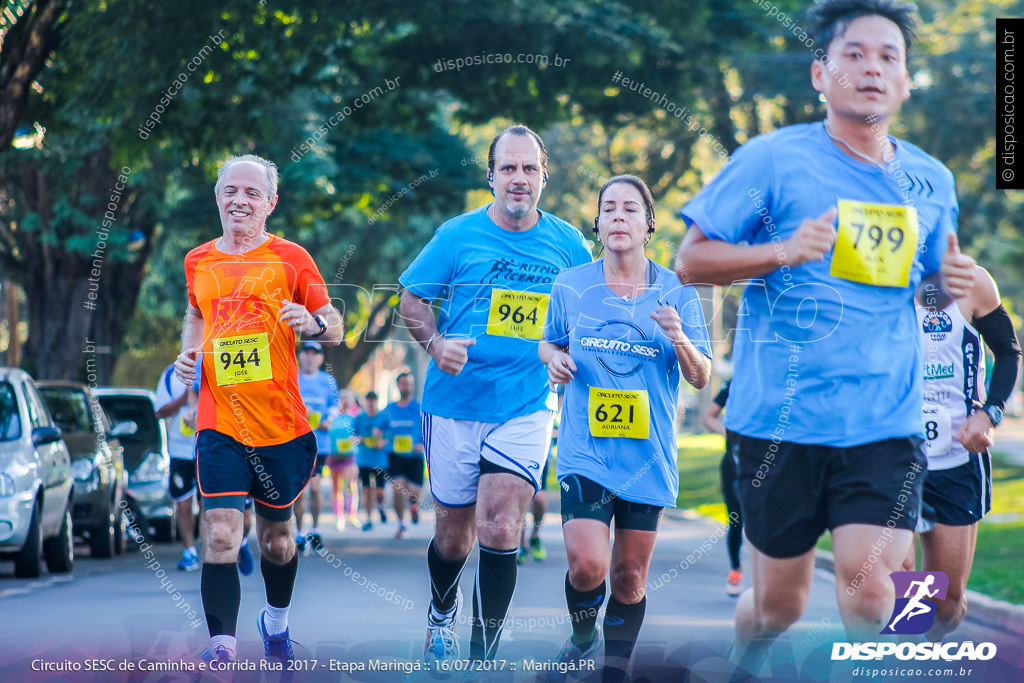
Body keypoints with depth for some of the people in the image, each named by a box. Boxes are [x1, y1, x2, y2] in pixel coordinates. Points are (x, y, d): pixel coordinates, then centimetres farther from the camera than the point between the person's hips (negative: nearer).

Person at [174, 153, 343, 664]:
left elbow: (335, 328, 0)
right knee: (220, 535, -15)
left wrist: (313, 322, -23)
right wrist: (188, 353, 10)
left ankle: (276, 622, 42)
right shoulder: (199, 262, 8)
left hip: (282, 424, -1)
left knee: (277, 534, 16)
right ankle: (221, 648, -18)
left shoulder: (290, 258, -1)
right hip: (220, 425, 1)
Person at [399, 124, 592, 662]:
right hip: (453, 404, 0)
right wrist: (435, 343, -13)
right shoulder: (458, 235, -1)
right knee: (453, 535, 10)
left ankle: (483, 655, -5)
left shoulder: (567, 244, 4)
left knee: (500, 528, -16)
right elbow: (411, 300, 5)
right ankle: (441, 614, 43)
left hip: (526, 407, 0)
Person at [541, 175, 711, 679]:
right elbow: (549, 343, 17)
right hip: (585, 449, -1)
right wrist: (554, 359, -6)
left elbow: (702, 378, 2)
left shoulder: (676, 292, 1)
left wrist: (680, 342, -18)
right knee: (587, 565, -16)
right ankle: (583, 634, 16)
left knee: (630, 575, 5)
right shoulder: (571, 286, 2)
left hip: (648, 454, 1)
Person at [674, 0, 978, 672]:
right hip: (782, 417, -2)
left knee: (869, 585, -15)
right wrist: (783, 251, -18)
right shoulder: (773, 158, -3)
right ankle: (740, 667, 40)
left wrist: (954, 282, 0)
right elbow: (691, 260, -2)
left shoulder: (931, 181, 10)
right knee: (779, 602, 8)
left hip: (886, 422, 2)